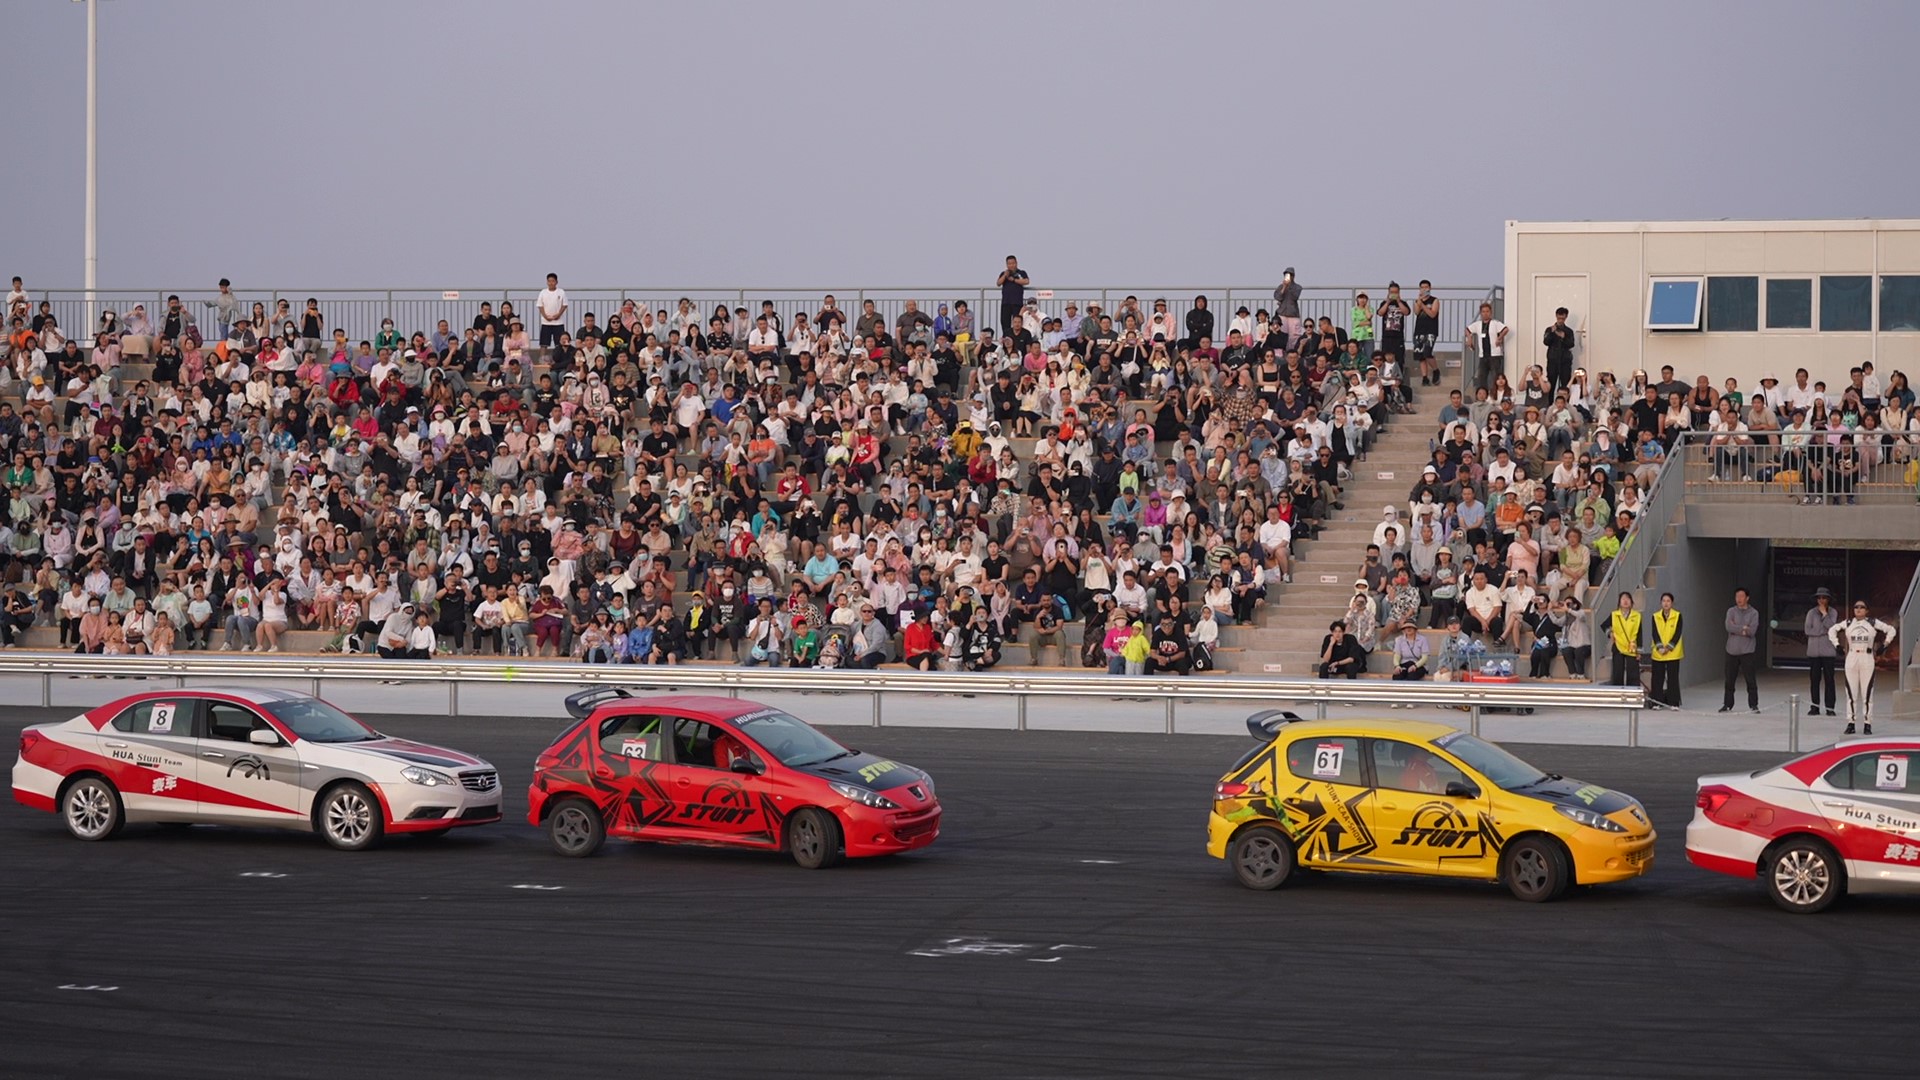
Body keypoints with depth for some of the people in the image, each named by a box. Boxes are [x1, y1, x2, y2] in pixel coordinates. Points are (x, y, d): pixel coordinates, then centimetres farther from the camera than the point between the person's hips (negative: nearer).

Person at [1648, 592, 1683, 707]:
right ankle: (1657, 702, 7)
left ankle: (1673, 703, 1)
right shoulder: (1655, 616, 6)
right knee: (1658, 678, 2)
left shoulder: (1677, 616, 0)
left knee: (1672, 678, -2)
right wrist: (1660, 647, -15)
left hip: (1673, 653, -2)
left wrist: (1668, 647, -15)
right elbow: (1655, 633, -2)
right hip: (1658, 653, 2)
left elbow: (1677, 633, -6)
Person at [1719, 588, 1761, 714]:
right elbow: (1729, 627, -10)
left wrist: (1737, 629, -9)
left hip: (1747, 651, -2)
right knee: (1729, 679, 7)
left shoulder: (1753, 613, 2)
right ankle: (1727, 704, 16)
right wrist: (1744, 628, -11)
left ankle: (1753, 705, 1)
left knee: (1750, 679, -5)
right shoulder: (1731, 611, 7)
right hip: (1732, 651, 2)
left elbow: (1752, 631, -12)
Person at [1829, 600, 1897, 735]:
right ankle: (1850, 723, 7)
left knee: (1867, 693, -3)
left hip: (1867, 660, -2)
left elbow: (1890, 630, 11)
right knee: (1851, 693, 2)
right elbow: (1832, 630, 20)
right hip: (1851, 659, 2)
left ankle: (1867, 724, 1)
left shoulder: (1873, 623, 3)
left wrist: (1884, 645, 4)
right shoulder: (1848, 623, 8)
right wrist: (1836, 645, 10)